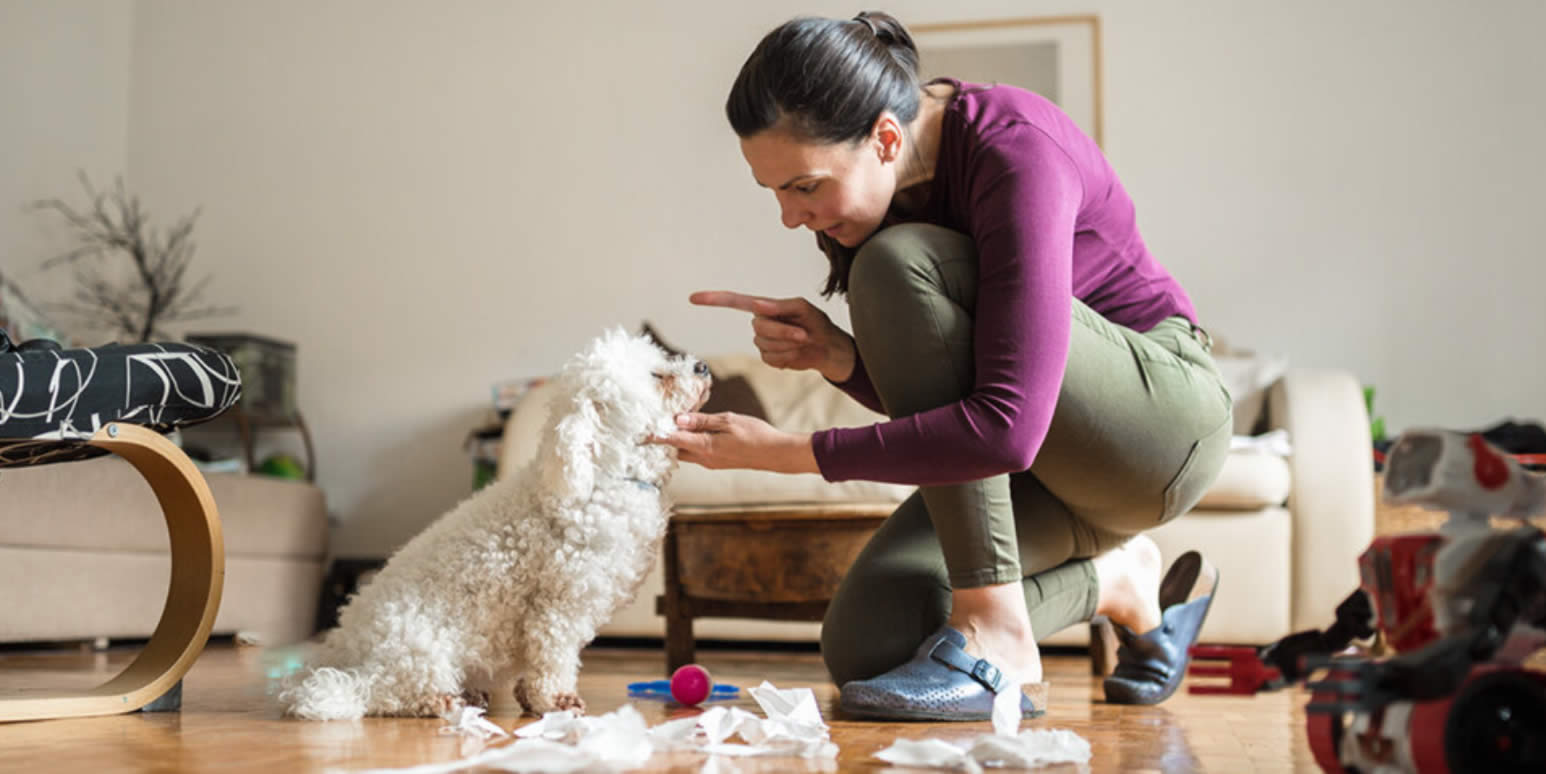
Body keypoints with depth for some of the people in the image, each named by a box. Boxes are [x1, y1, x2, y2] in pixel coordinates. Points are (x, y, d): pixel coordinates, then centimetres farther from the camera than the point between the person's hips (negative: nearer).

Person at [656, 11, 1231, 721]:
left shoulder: (1014, 151, -28)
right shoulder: (862, 182, -4)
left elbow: (1006, 428, -37)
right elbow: (927, 393, 4)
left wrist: (791, 452, -33)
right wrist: (838, 358, -18)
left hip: (1164, 413, -7)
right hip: (1047, 461, 7)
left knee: (898, 264, -28)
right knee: (864, 646, -13)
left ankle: (995, 640, -25)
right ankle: (1115, 578, 11)